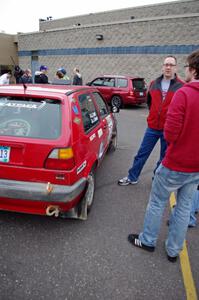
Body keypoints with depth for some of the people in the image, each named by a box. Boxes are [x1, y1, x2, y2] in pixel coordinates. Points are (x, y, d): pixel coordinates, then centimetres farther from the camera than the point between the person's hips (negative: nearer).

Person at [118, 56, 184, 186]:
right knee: (142, 153, 10)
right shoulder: (154, 83, 6)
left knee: (164, 157, 11)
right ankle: (132, 177, 23)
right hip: (152, 127, 3)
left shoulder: (181, 86, -7)